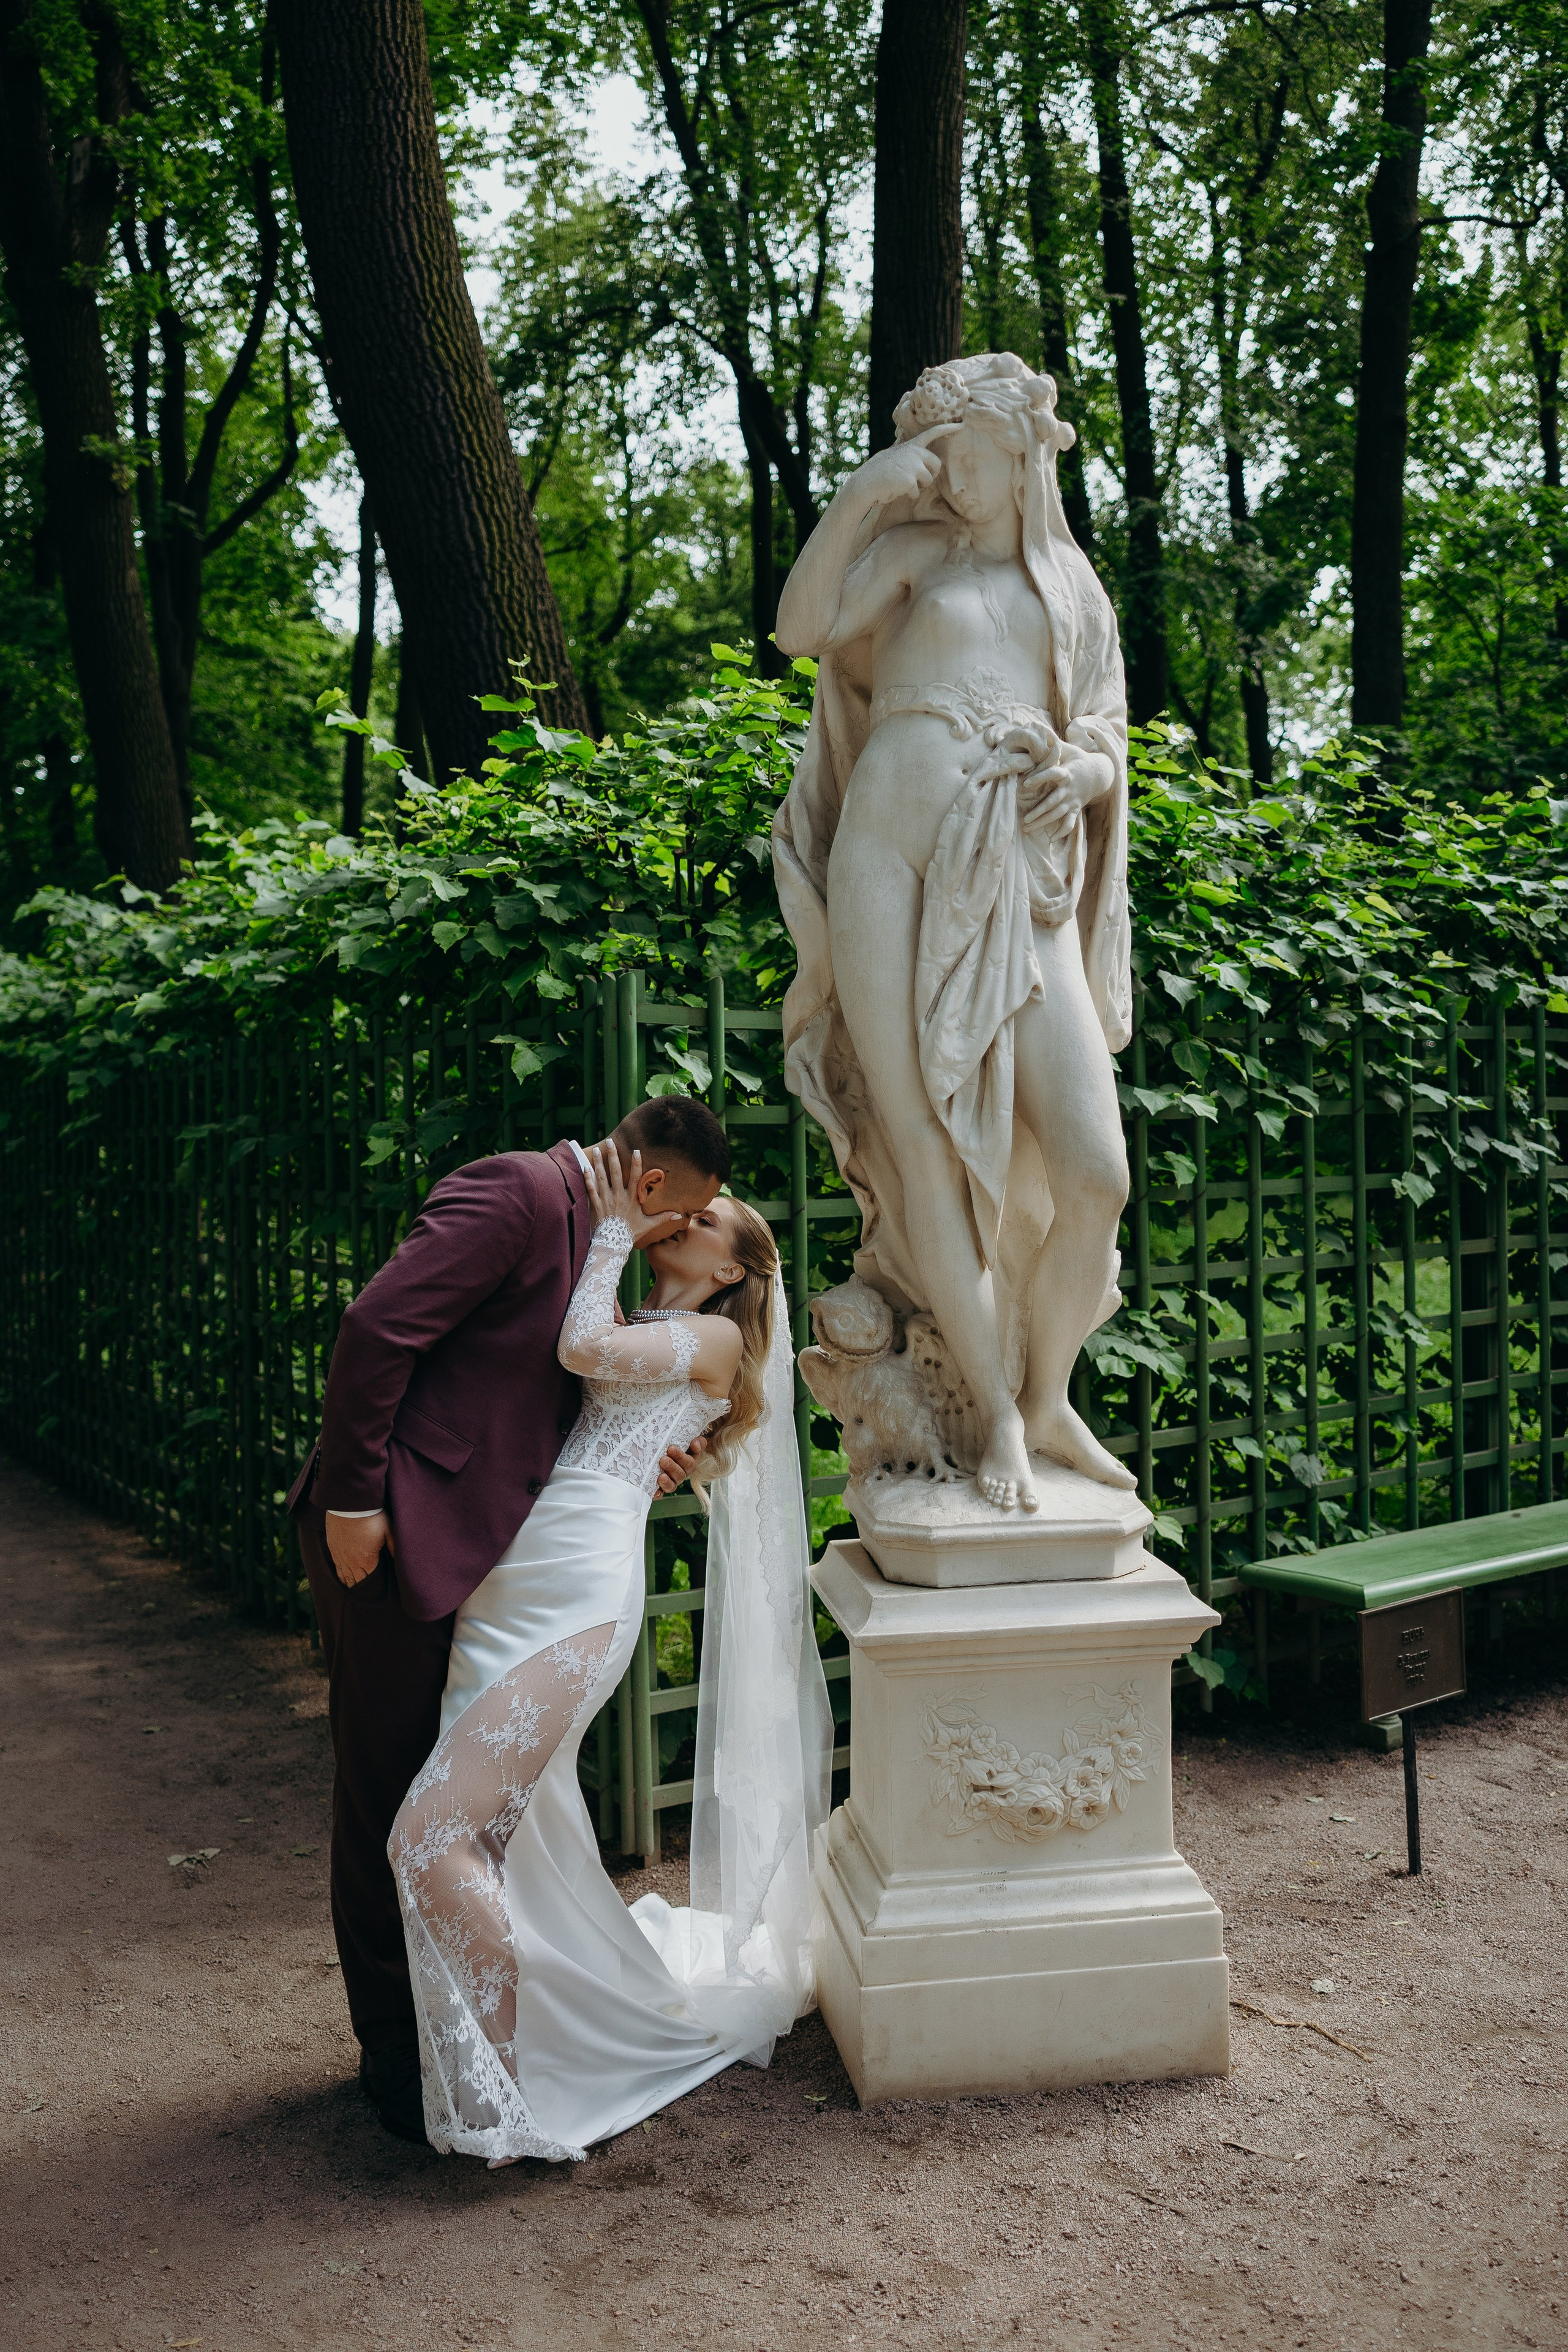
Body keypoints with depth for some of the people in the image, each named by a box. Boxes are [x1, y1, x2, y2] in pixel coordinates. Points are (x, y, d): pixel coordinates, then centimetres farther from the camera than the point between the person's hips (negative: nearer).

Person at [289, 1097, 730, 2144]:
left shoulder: (579, 1226, 15)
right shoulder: (522, 1192, -16)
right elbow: (378, 1327, -23)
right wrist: (352, 1497, -22)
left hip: (471, 1542, 10)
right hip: (391, 1539, -10)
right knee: (391, 1797, 5)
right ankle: (394, 2049, 21)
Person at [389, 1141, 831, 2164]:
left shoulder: (714, 1338, 8)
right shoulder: (635, 1333, 29)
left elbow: (582, 1346, -6)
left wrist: (614, 1231, 7)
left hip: (577, 1590, -7)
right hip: (504, 1582, 7)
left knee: (438, 1837, -16)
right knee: (511, 1841, 8)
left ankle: (507, 2103, -5)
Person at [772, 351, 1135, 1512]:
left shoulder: (1074, 588, 22)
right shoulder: (916, 551, 14)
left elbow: (1108, 741, 19)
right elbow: (801, 626, -3)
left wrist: (1086, 772, -3)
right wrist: (863, 492, -5)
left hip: (1021, 886, 2)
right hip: (894, 861, -2)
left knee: (1096, 1174, -9)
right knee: (925, 1153, -6)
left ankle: (1050, 1396, 13)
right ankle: (997, 1414, 6)